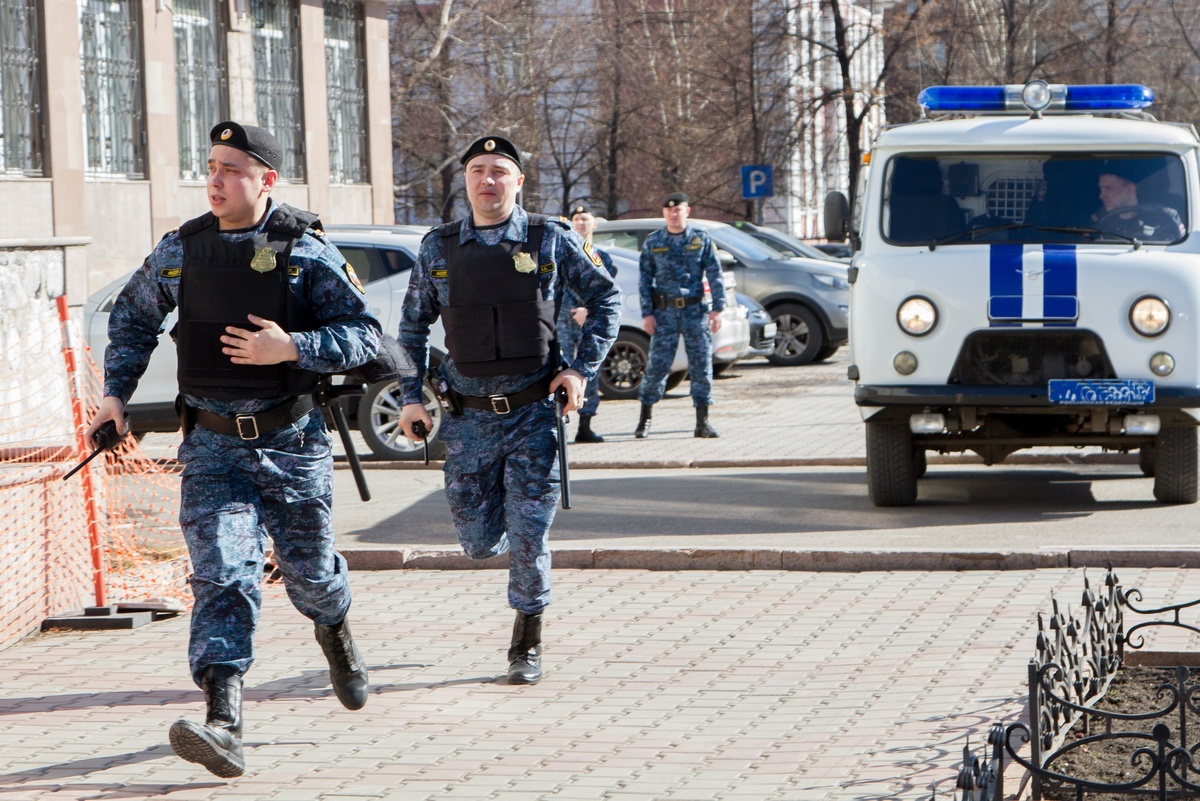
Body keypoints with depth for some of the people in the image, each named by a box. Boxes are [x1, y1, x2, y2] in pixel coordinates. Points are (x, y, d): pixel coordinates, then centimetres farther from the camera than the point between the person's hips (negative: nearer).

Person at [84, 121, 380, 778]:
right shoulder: (180, 250, 3)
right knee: (222, 573, -14)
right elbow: (132, 316, 20)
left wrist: (292, 347, -21)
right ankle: (222, 724, -24)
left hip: (293, 439, -1)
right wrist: (115, 392, 12)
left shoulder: (307, 251, -6)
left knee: (308, 568, 14)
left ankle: (334, 631, 51)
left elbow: (364, 333, -7)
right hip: (214, 444, 1)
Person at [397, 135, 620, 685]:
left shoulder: (550, 240, 0)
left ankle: (527, 647, 14)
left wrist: (582, 368, -1)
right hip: (468, 416, 2)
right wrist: (411, 396, 5)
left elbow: (605, 298, 8)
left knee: (528, 536, -4)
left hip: (533, 413, -2)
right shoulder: (439, 247, 4)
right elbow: (413, 326, 13)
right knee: (479, 543, 4)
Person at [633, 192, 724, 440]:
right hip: (664, 312, 0)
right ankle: (645, 418, 7)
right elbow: (645, 279, 8)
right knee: (657, 365, -3)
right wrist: (647, 313, 0)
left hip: (695, 310, 0)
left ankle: (702, 422, 4)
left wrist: (717, 308, -4)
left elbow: (715, 275, 5)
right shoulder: (653, 242, 7)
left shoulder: (701, 240, 6)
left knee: (701, 365, -1)